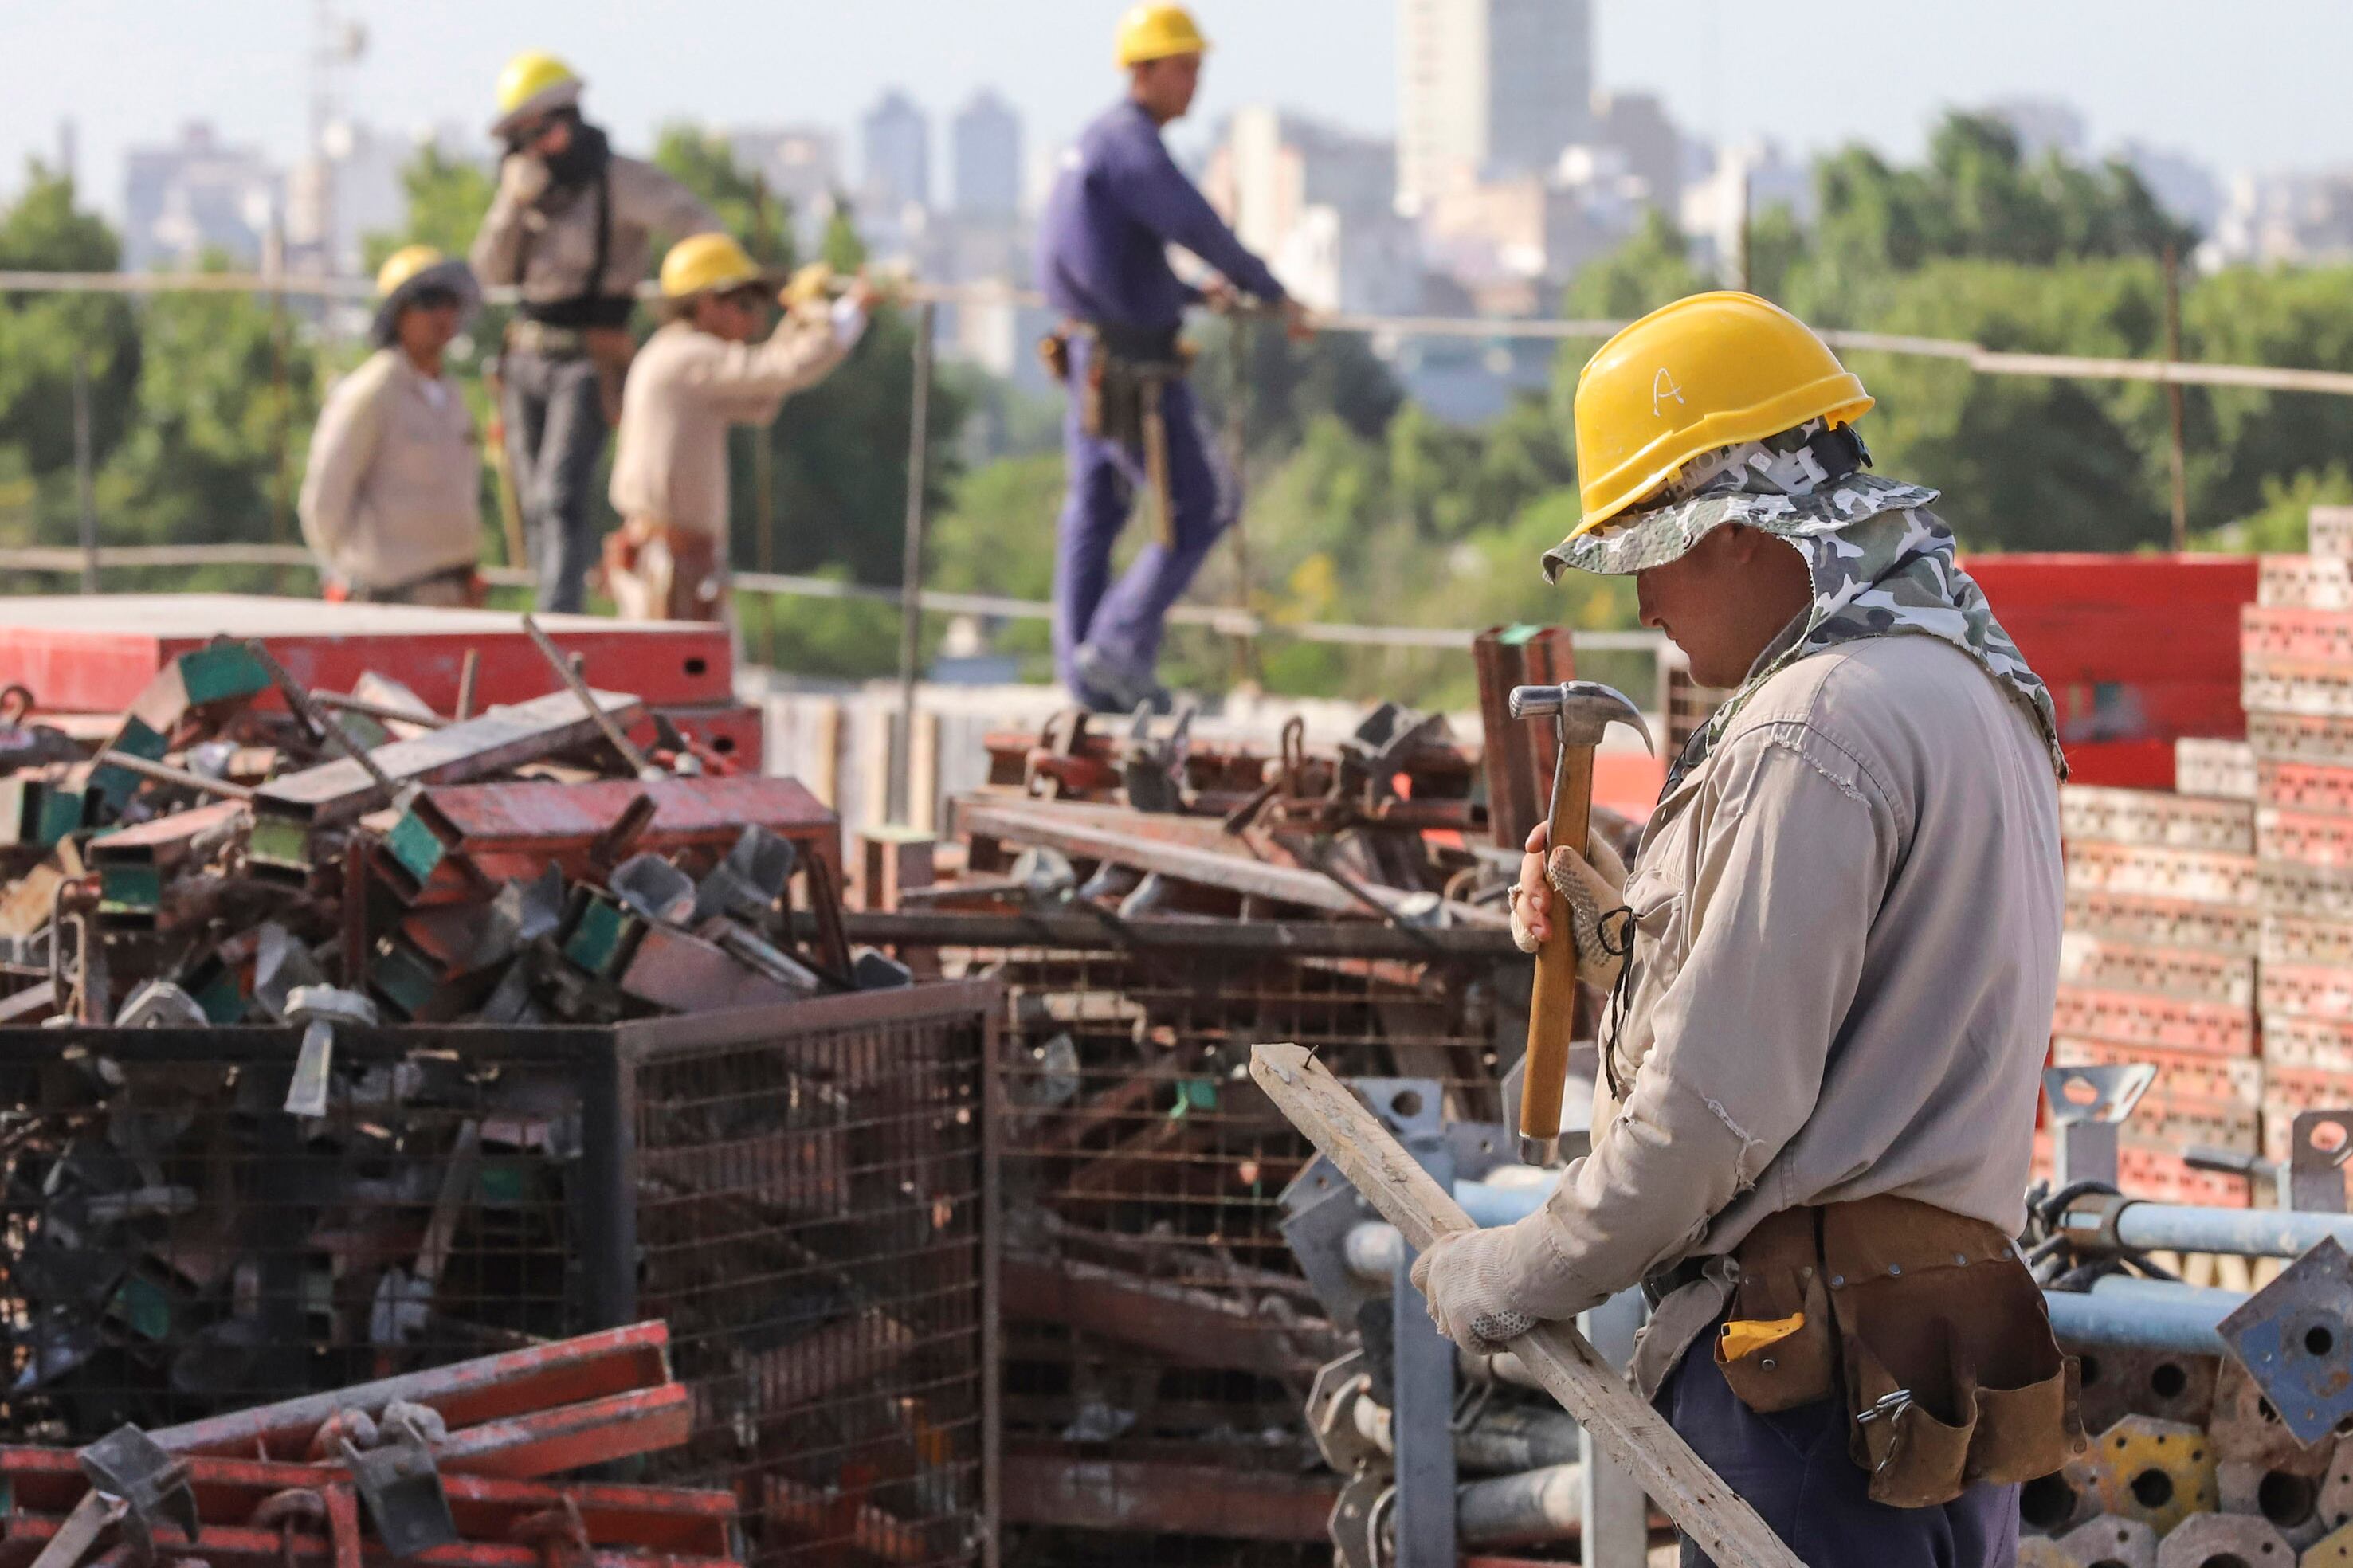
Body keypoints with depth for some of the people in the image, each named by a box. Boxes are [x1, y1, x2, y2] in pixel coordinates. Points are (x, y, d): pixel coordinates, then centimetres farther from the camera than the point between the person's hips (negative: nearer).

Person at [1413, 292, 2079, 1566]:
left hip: (1821, 1374, -10)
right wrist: (1630, 941, 14)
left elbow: (1720, 1104, -18)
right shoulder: (1970, 693, 18)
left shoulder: (1816, 732, -15)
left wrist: (1511, 1284, -7)